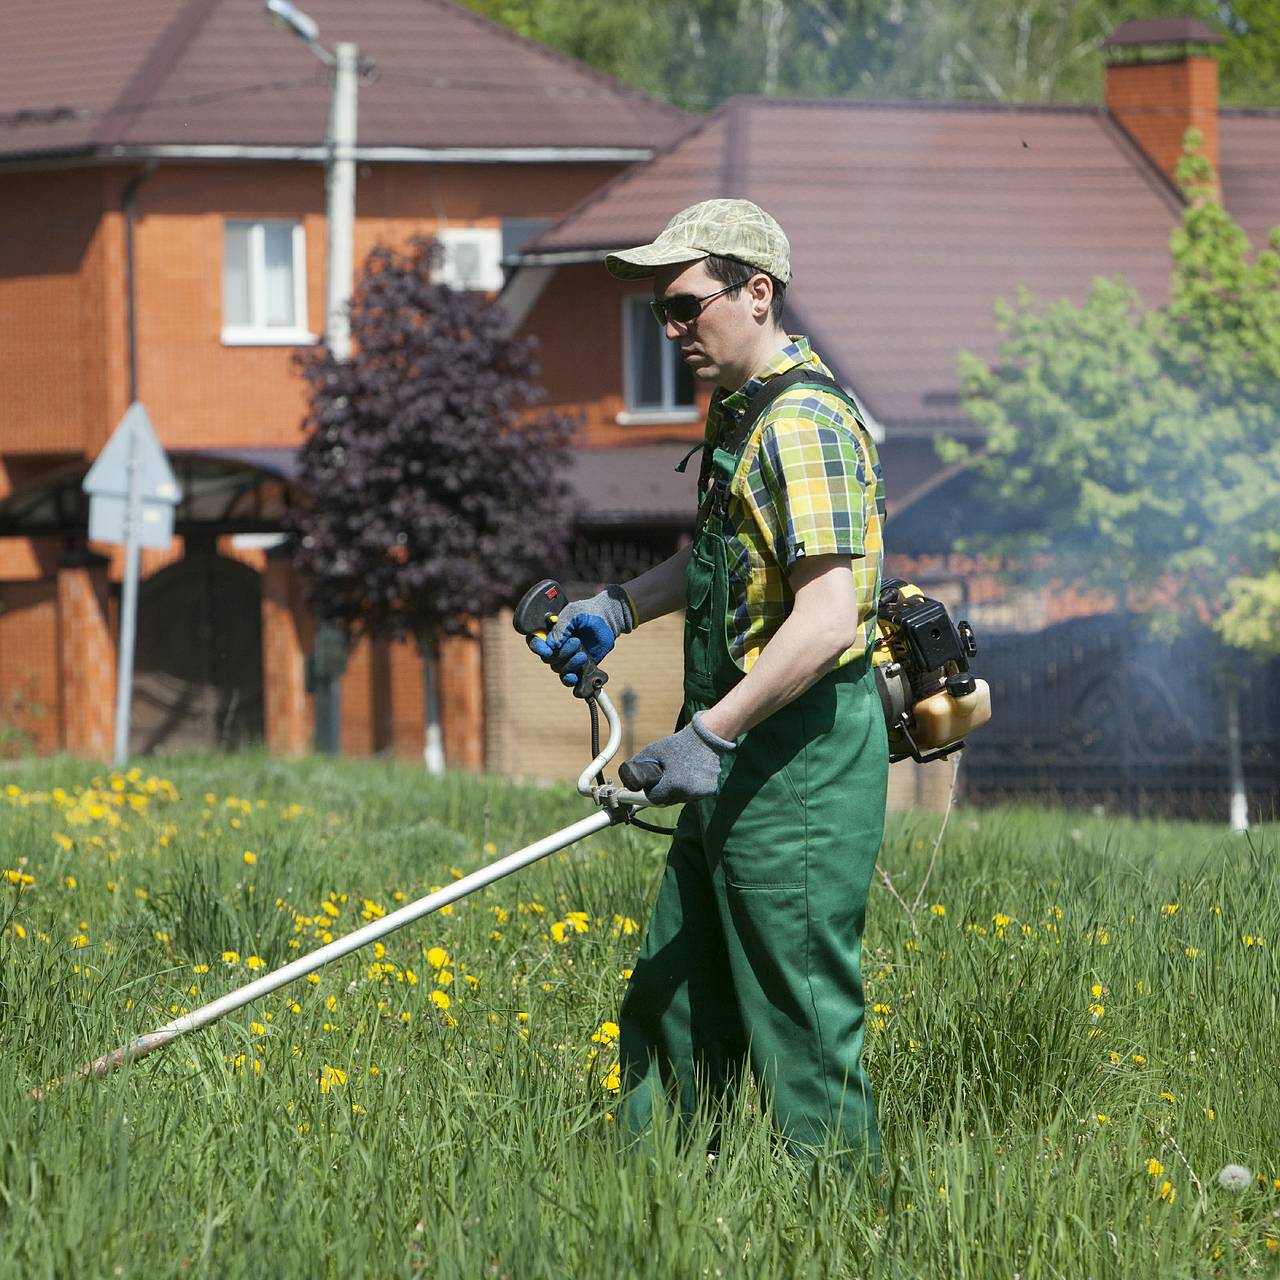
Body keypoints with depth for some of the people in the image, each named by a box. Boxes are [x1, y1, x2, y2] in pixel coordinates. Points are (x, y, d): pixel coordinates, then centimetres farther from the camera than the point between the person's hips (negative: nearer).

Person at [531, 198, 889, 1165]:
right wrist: (617, 609, 19)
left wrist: (709, 736, -26)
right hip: (739, 765, 11)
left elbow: (827, 622, -27)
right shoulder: (740, 410, 15)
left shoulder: (805, 424, -19)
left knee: (801, 1022, -5)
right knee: (672, 1006, 14)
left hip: (802, 760, -11)